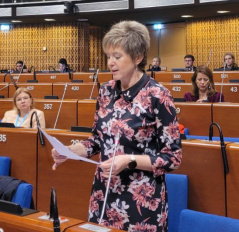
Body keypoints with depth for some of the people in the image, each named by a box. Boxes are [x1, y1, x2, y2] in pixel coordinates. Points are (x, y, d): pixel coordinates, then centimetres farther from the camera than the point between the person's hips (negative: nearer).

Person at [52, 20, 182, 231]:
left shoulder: (157, 96, -15)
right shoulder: (106, 91, 3)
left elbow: (173, 157, -13)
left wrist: (129, 161, -23)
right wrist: (69, 150, -5)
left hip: (141, 200, -5)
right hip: (104, 194, 6)